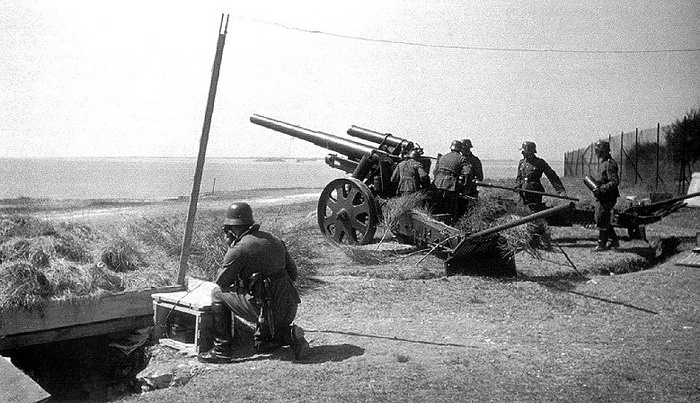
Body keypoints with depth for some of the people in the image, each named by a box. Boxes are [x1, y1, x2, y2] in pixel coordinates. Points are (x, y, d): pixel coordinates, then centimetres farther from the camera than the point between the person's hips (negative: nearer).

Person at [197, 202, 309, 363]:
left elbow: (222, 282, 0)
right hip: (289, 310, 8)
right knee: (261, 345, 31)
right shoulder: (273, 240, 12)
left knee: (218, 293, 7)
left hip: (267, 311, -8)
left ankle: (222, 350, 7)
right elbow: (292, 273, 18)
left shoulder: (239, 248, -11)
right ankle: (289, 334, 4)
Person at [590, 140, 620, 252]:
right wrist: (598, 188, 14)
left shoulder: (610, 164, -17)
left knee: (602, 221, -5)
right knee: (605, 220, 15)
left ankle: (601, 244, 2)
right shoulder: (604, 163, 15)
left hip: (607, 198, -10)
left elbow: (614, 182, -23)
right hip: (602, 197, 10)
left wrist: (601, 190, -27)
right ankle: (614, 241, 24)